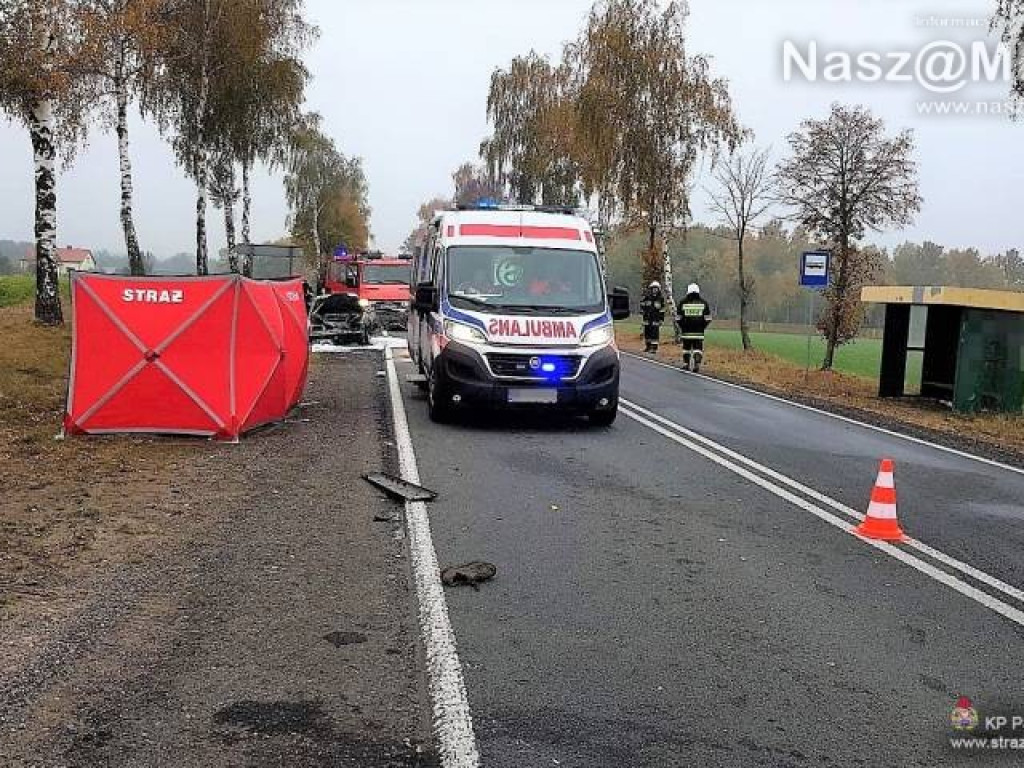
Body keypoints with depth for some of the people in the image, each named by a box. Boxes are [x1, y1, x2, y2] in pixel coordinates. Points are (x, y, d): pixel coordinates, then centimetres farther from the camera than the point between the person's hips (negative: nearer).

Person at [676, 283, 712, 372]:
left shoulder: (683, 303, 0)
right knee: (698, 349, 3)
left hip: (686, 332, 0)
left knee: (686, 348, 15)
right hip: (699, 332, 0)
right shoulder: (703, 303, 3)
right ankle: (697, 364, -12)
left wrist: (681, 328, 18)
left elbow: (678, 319, 3)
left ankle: (686, 364, 17)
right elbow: (708, 319, 3)